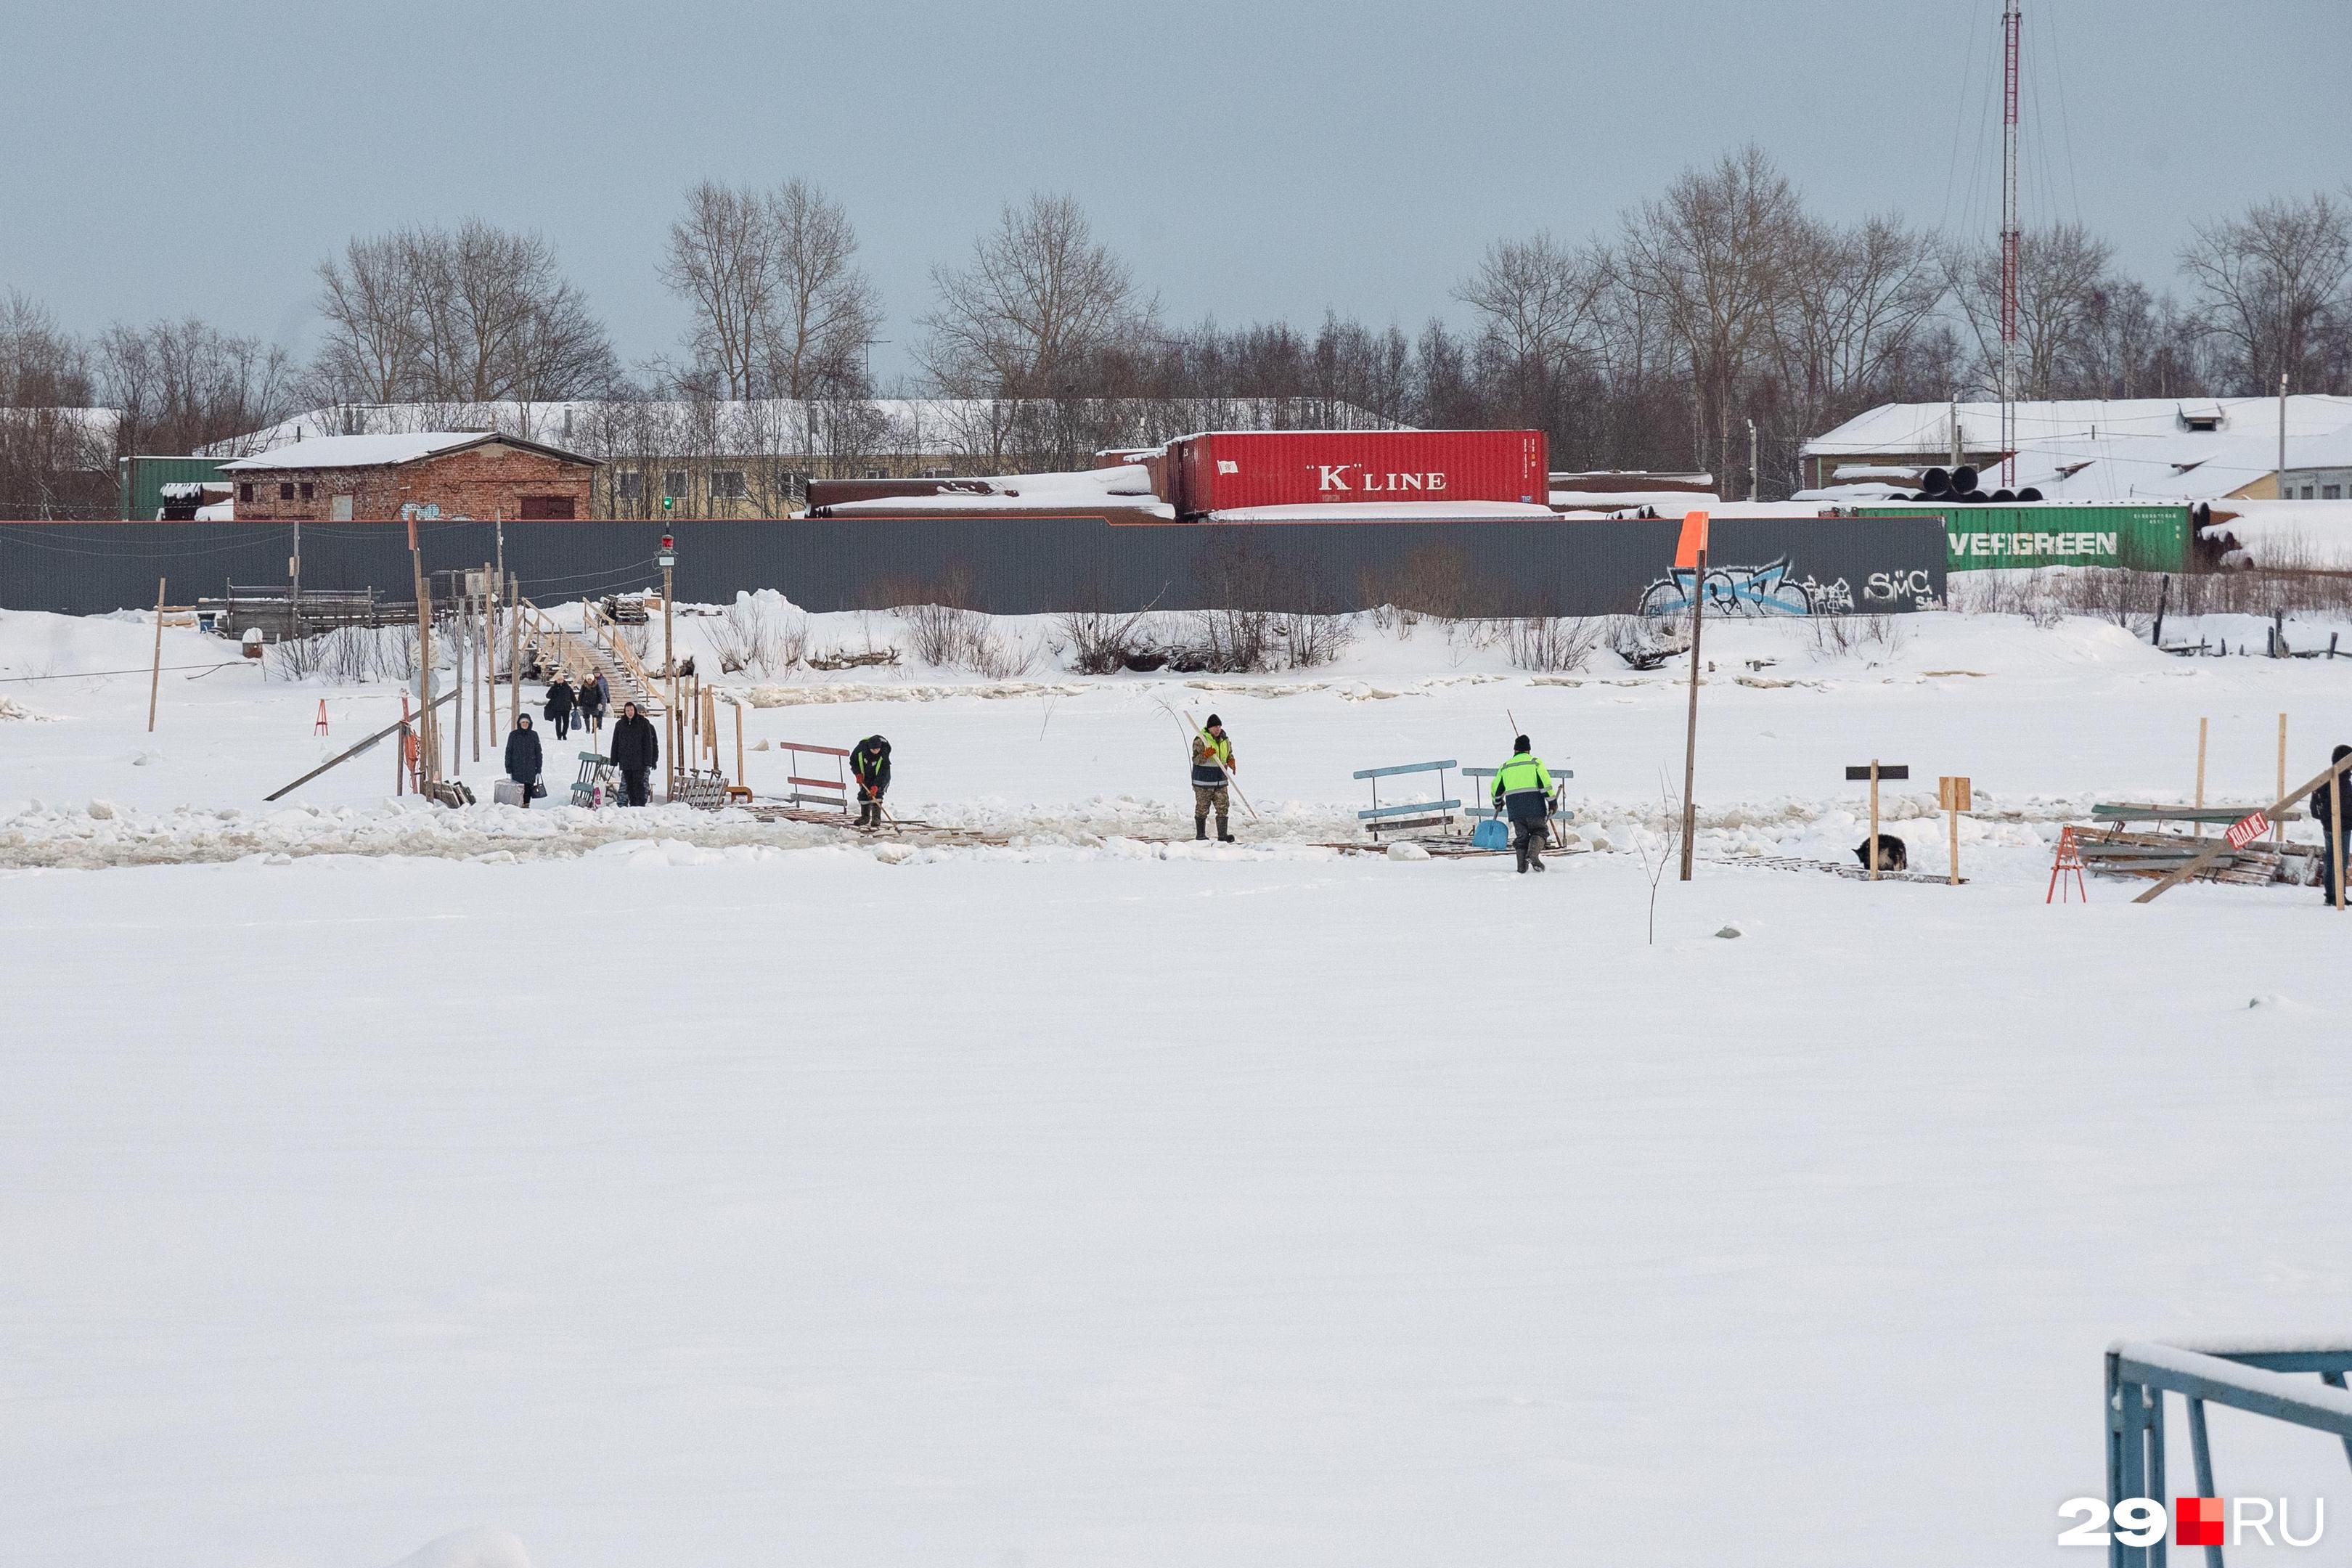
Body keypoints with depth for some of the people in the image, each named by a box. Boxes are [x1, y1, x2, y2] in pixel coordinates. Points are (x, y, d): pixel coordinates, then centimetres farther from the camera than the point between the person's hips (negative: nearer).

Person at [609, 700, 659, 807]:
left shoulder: (643, 724, 0)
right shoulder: (620, 725, 9)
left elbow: (649, 743, -1)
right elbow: (615, 743, 12)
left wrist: (648, 760, -7)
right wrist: (614, 760, 7)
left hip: (640, 761, -4)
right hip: (625, 761, 4)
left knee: (639, 784, -8)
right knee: (629, 785, 6)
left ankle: (640, 805, -8)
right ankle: (632, 805, 12)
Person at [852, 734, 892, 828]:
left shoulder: (884, 753, -33)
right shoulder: (862, 747, -26)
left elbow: (883, 772, -31)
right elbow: (853, 760, -7)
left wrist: (876, 786, -37)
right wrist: (858, 773, -16)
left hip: (880, 777, -3)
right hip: (865, 775, 3)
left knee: (877, 794, -17)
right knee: (864, 794, 3)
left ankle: (876, 818, -14)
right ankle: (865, 816, 19)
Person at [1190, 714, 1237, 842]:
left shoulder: (1225, 740, 9)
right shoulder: (1200, 740, -10)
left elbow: (1229, 755, 23)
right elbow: (1196, 760, -13)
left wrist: (1231, 762, 1)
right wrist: (1206, 755, -32)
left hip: (1221, 781, 5)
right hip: (1203, 782, -5)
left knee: (1223, 808, -1)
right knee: (1202, 809, 2)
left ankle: (1223, 835, 0)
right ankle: (1200, 835, 12)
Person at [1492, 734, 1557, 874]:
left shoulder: (1505, 767, 16)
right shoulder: (1535, 762, 4)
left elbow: (1496, 788, 22)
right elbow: (1545, 783, -5)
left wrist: (1498, 803, 40)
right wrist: (1552, 802, -1)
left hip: (1514, 809, 3)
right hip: (1534, 806, -3)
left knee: (1522, 835, 10)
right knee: (1540, 831, 8)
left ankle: (1522, 867, 3)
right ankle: (1533, 854, -18)